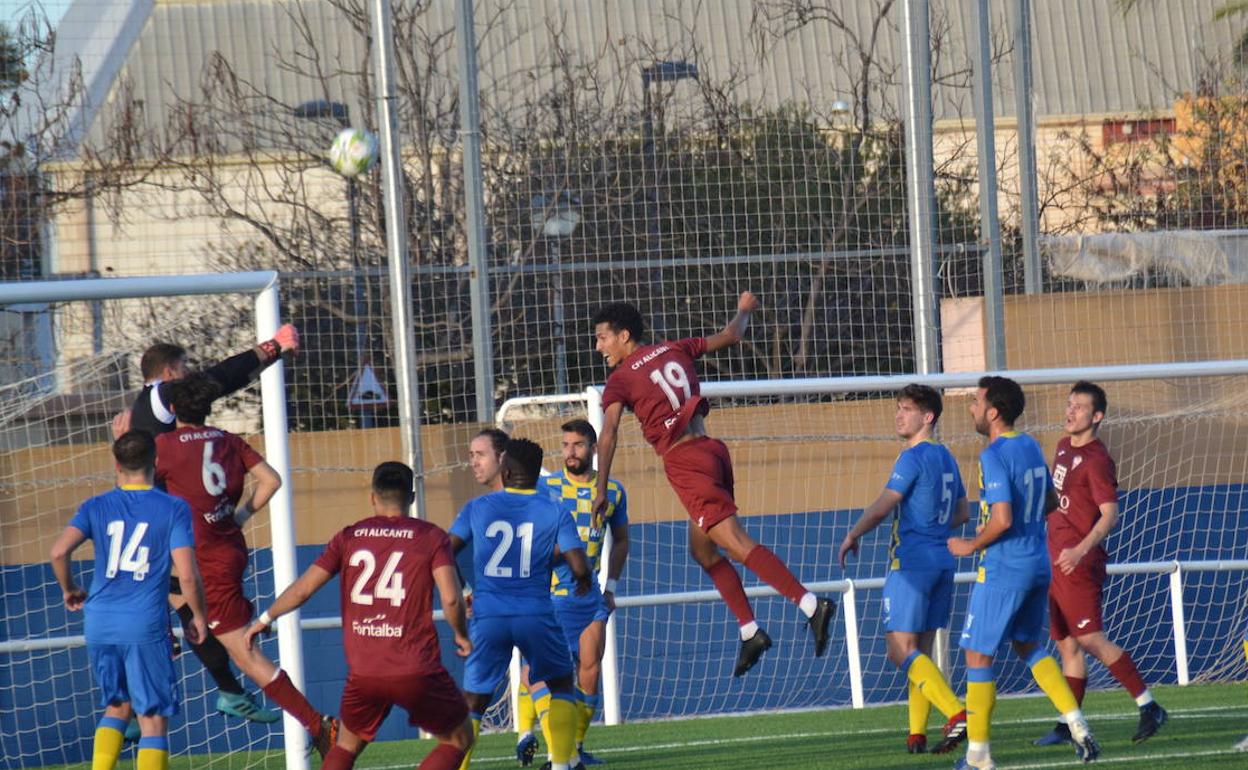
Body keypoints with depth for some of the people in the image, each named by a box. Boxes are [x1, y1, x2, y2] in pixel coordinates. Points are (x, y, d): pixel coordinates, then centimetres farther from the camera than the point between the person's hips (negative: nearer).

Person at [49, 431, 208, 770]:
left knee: (117, 706, 21)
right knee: (153, 719, 2)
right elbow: (187, 574, -8)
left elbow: (59, 552, -7)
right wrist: (198, 615, 8)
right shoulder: (174, 509, -1)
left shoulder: (96, 507, 7)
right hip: (146, 627, -3)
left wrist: (69, 589, 11)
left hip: (99, 625, 3)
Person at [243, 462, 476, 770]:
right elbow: (451, 598, -10)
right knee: (459, 738, 15)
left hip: (363, 674, 3)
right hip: (417, 671, -3)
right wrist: (461, 635, 10)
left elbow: (303, 589, 10)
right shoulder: (432, 537, 0)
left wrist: (264, 620, 25)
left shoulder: (349, 537, 8)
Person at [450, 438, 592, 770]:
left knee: (473, 702, 8)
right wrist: (583, 580, 18)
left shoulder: (477, 508, 6)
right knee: (561, 685, 20)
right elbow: (579, 566, -6)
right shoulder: (555, 514, 2)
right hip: (535, 615, 0)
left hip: (487, 618, 1)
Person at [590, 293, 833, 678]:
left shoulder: (620, 379, -3)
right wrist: (744, 311, 43)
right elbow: (730, 336, 22)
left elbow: (608, 434, -13)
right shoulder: (673, 350, 14)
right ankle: (750, 631, 14)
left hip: (684, 460, -8)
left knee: (738, 544, -14)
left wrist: (601, 490, -12)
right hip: (711, 448, 8)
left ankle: (810, 604, -27)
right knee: (702, 549, 18)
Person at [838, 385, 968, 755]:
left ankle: (957, 714, -24)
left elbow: (883, 506, -13)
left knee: (902, 650, -10)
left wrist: (852, 536, 0)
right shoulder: (946, 458, 15)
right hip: (943, 560, 9)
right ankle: (917, 734, 7)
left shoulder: (913, 458, -11)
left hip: (912, 561, -9)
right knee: (920, 651, 11)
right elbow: (961, 513, 23)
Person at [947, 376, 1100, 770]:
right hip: (1037, 564, 9)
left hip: (1003, 570, -9)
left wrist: (971, 545, -11)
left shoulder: (994, 456, -18)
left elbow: (1002, 519, -25)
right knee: (1030, 646, 22)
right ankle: (1076, 723, 9)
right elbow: (1050, 502, 20)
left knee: (978, 654, 2)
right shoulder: (1031, 447, 9)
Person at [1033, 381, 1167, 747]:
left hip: (1079, 564, -9)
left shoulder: (1096, 460, -12)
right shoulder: (1063, 448, 15)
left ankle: (1148, 707, -9)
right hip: (1057, 562, 9)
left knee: (1090, 639, -13)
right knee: (1067, 645, 9)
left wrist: (1080, 550, -31)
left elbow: (1109, 514, -20)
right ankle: (1068, 725, 12)